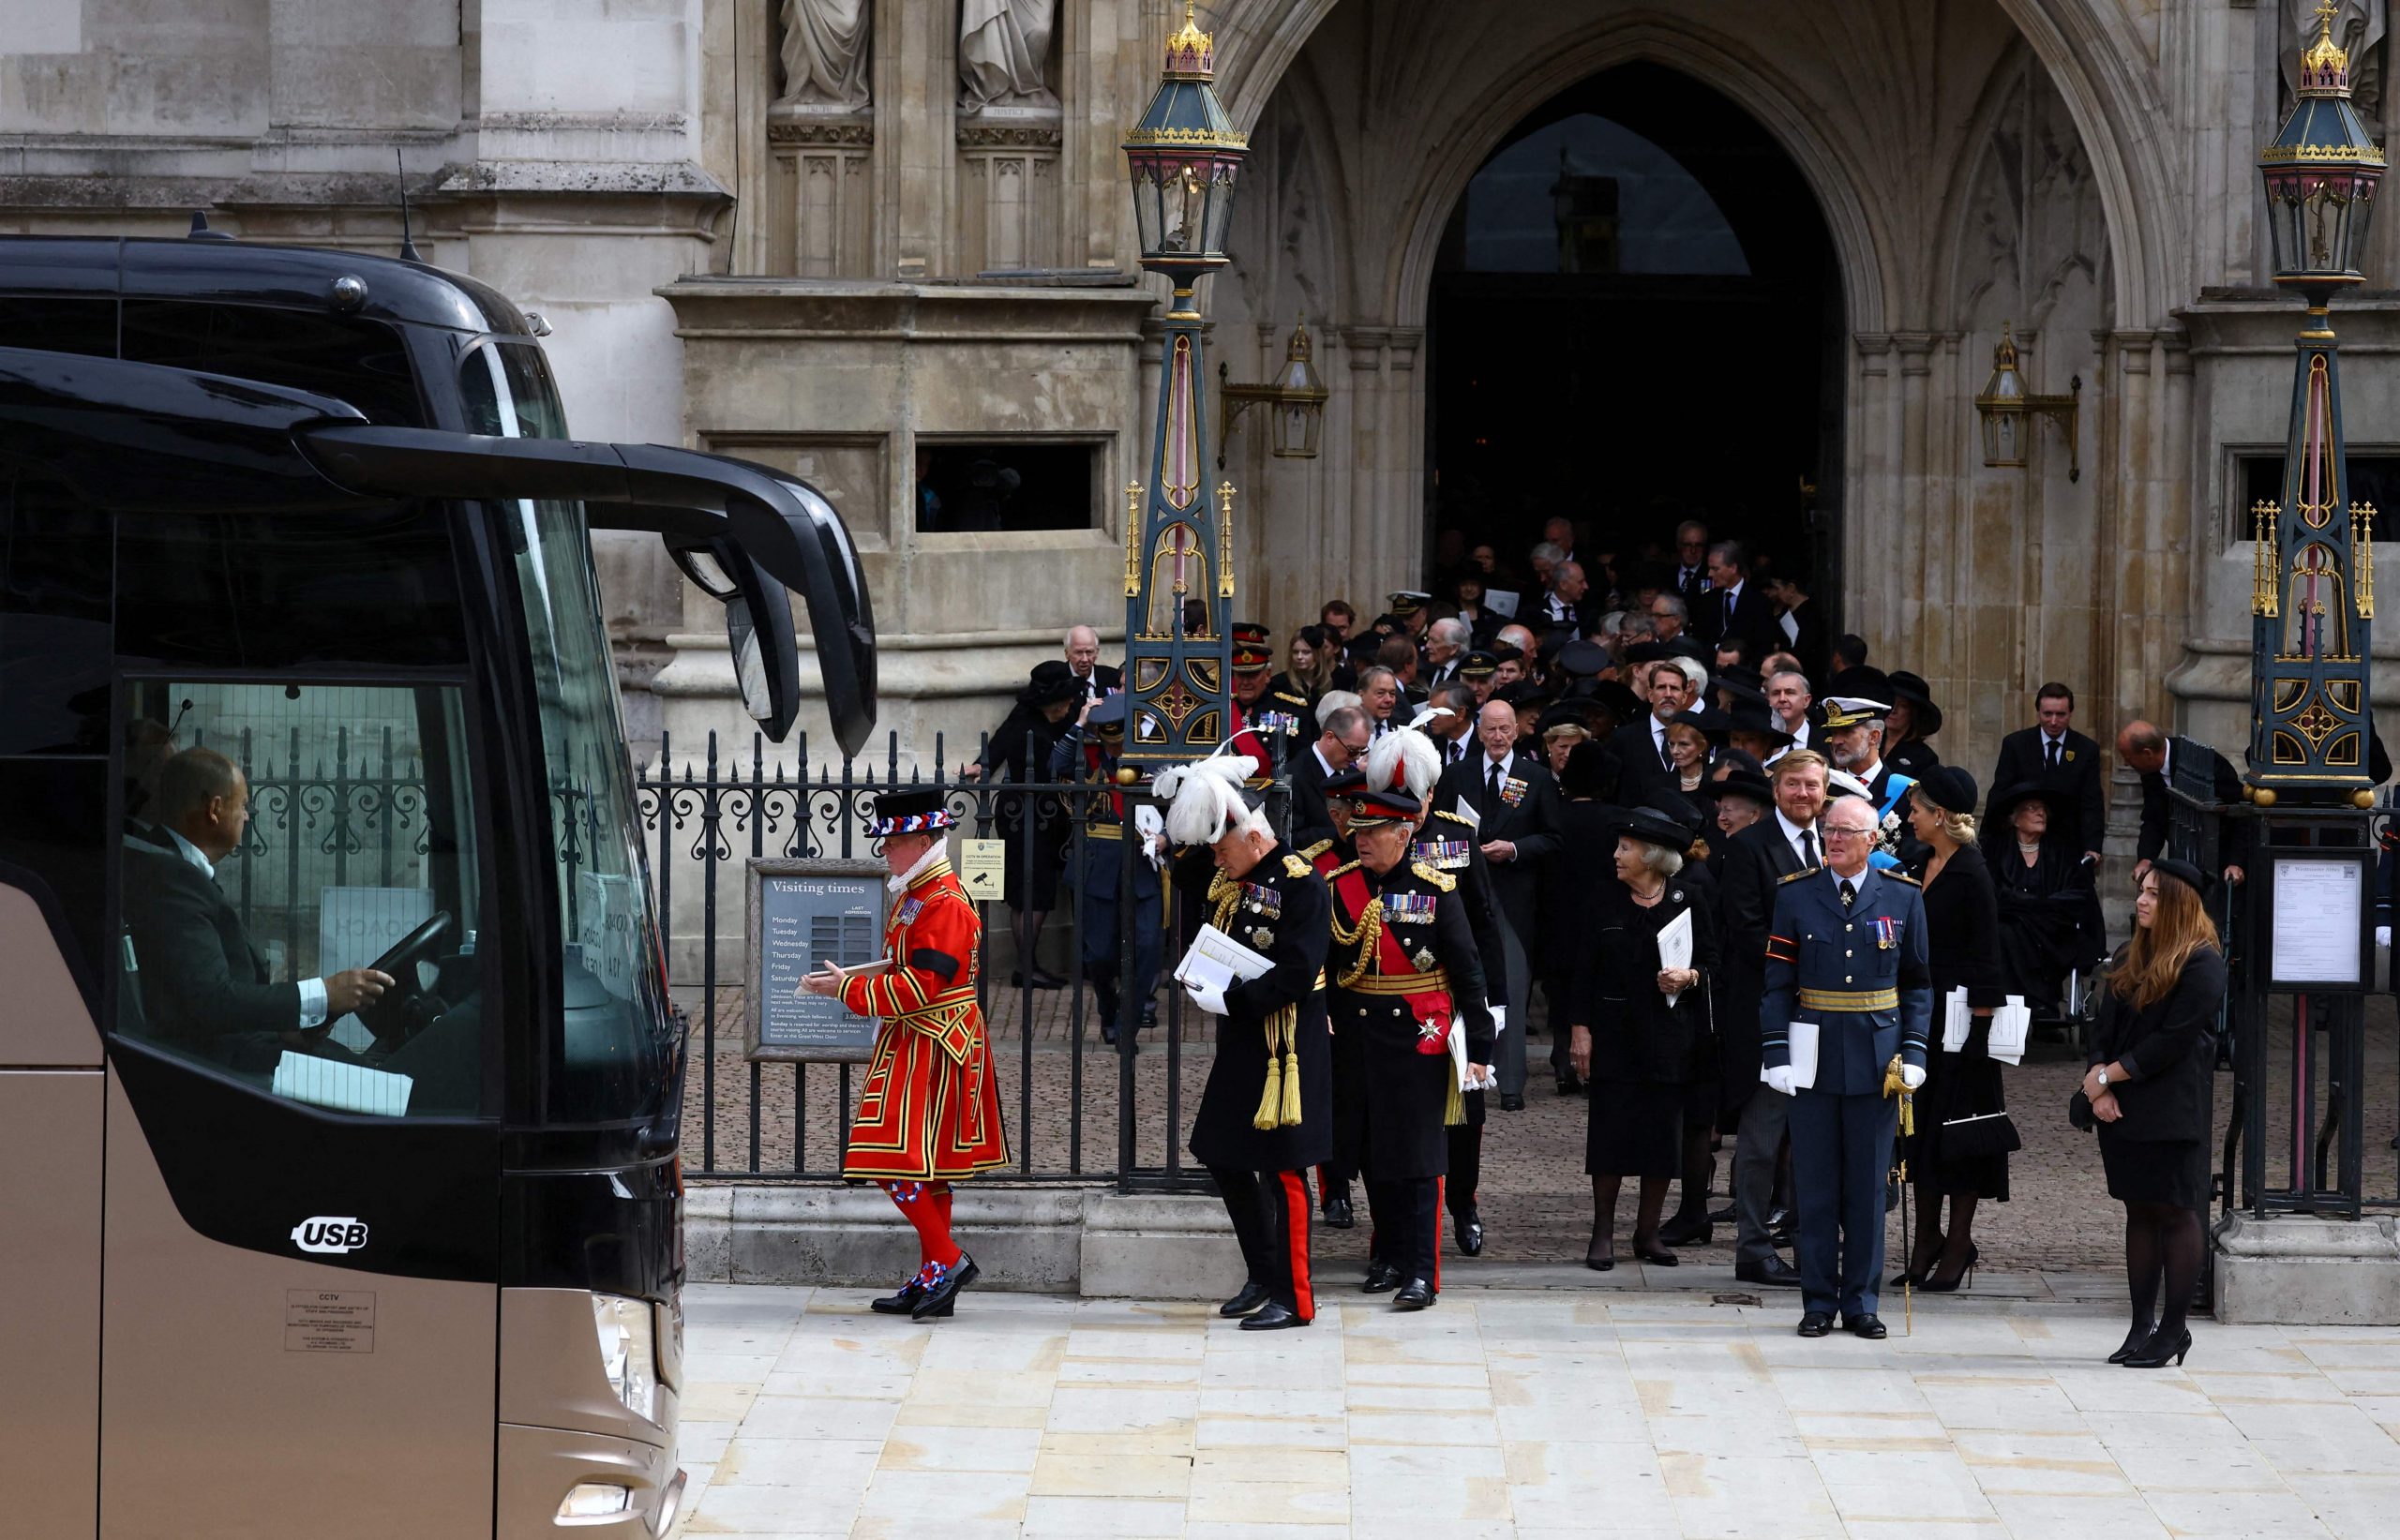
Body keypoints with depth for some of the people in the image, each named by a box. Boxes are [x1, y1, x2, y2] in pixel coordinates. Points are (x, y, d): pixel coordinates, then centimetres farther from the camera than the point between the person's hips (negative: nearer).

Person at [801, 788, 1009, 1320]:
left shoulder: (944, 905, -18)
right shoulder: (915, 895, 14)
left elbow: (918, 987, -23)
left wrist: (848, 989, -17)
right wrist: (851, 978, 5)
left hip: (930, 1051, -10)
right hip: (914, 1046, 10)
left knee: (897, 1162, -13)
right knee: (924, 1167, 11)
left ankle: (947, 1261, -9)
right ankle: (933, 1279, 15)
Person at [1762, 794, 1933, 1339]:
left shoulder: (1903, 899, 4)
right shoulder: (1795, 895, 3)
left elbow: (1918, 984, 8)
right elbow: (1777, 983, 2)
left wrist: (1913, 1052, -3)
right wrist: (1776, 1053, -7)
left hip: (1876, 1062, 0)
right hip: (1814, 1059, 0)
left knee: (1868, 1186, 4)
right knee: (1815, 1185, 3)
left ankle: (1861, 1302, 12)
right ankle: (1818, 1302, 11)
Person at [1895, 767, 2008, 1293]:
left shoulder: (1971, 873, -13)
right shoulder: (1921, 868, 11)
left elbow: (1984, 956, -14)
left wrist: (1978, 1025, -16)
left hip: (1959, 1013, -8)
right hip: (1920, 1009, 8)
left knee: (1956, 1127, -1)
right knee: (1923, 1126, 10)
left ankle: (1958, 1246, 6)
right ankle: (1928, 1241, 18)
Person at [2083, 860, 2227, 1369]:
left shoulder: (2202, 964, -9)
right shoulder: (2130, 960, 15)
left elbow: (2172, 1041, -14)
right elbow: (2104, 1030, 12)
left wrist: (2108, 1076, -10)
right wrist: (2099, 1084, -6)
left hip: (2173, 1111, -7)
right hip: (2123, 1110, 7)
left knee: (2175, 1213, -4)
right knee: (2140, 1212, 9)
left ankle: (2173, 1328, 0)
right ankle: (2142, 1326, 12)